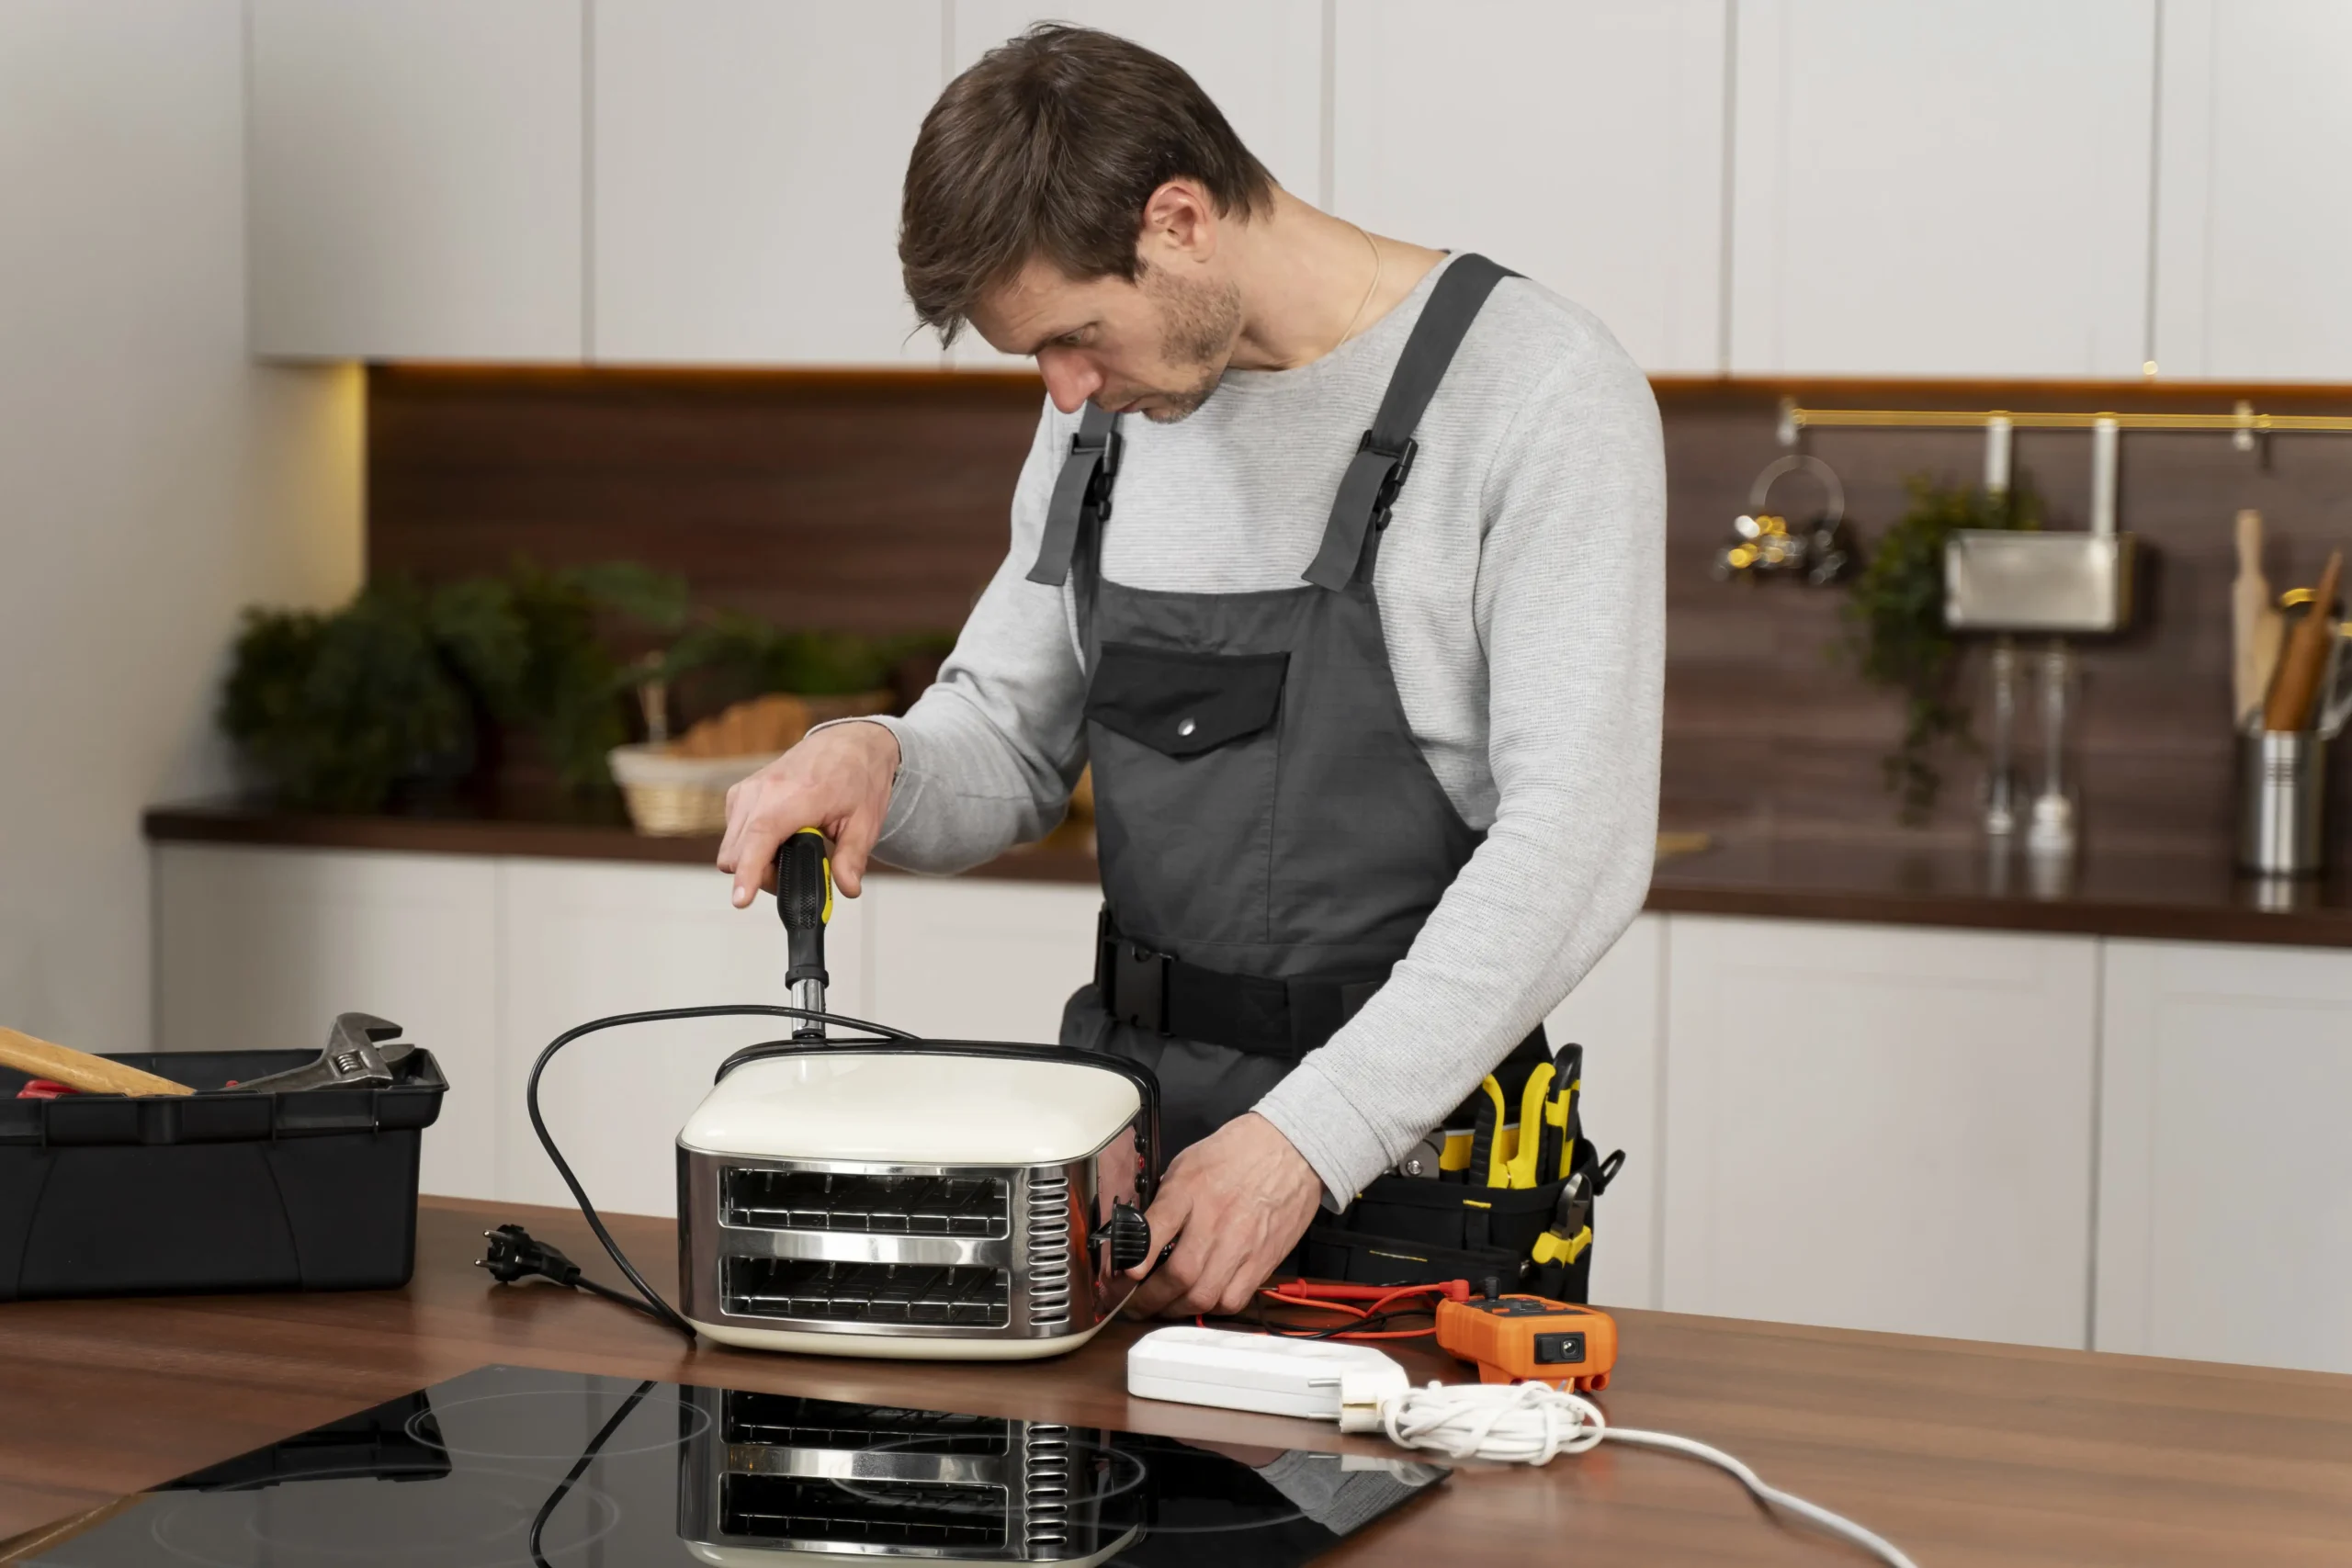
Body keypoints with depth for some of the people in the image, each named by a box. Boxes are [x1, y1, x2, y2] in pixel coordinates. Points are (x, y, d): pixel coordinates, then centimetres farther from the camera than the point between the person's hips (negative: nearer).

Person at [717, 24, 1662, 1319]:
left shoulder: (1544, 396, -12)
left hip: (1402, 1150, -5)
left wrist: (1307, 1139, -24)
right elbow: (1012, 744, 16)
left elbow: (1573, 839, -18)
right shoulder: (1110, 405, 9)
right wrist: (878, 761, -8)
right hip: (1127, 1115, 5)